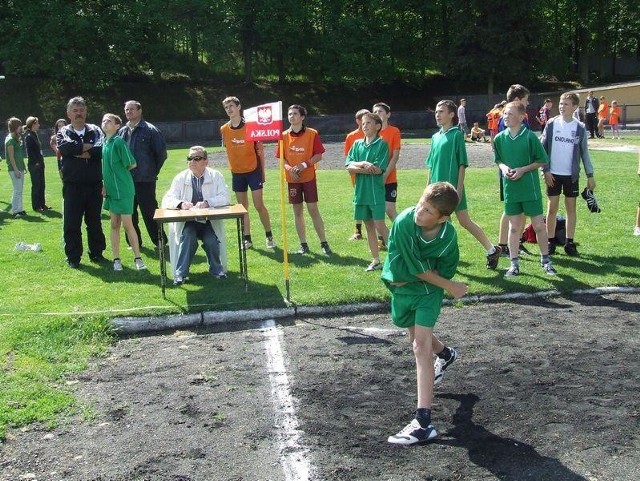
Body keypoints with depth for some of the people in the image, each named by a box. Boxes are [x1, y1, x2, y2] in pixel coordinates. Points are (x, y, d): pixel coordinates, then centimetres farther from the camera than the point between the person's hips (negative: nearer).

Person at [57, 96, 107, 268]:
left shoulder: (95, 130, 8)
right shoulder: (63, 132, 6)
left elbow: (103, 148, -11)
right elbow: (65, 146, -17)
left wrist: (81, 151, -14)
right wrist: (89, 147, -11)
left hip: (94, 184, 1)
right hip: (72, 185, -1)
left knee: (94, 222, 10)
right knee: (72, 223, 1)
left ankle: (97, 253, 22)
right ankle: (73, 257, 10)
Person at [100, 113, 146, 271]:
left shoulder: (119, 141, -13)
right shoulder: (104, 143, 8)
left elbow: (131, 164, -12)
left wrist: (120, 172, 3)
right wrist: (105, 185, 8)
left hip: (123, 189, -7)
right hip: (111, 190, 7)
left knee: (127, 224, -3)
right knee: (114, 225, 10)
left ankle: (137, 258, 8)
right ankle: (116, 259, 18)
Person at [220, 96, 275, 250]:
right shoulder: (224, 129, 2)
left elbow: (260, 149, -3)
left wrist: (262, 172, -2)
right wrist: (234, 166, 7)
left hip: (253, 171, -3)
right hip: (237, 173, 4)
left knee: (259, 205, -5)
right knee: (242, 207, 7)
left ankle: (269, 236, 10)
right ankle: (247, 239, 14)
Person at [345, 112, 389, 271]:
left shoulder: (382, 144, -5)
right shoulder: (357, 144, 10)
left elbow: (378, 169, -15)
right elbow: (349, 167, 1)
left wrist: (359, 166, -8)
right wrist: (365, 164, -15)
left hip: (376, 192, -5)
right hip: (360, 191, 5)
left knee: (380, 225, -8)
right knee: (369, 226, 11)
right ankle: (376, 260, 19)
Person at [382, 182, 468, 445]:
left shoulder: (448, 237, -25)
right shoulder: (404, 222, -28)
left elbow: (445, 272, -10)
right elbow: (416, 268, -22)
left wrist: (406, 278, -15)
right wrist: (449, 287, -16)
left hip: (428, 290, -3)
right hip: (401, 287, 3)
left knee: (421, 345, -15)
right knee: (418, 335, 25)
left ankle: (423, 422, -18)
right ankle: (445, 354, 63)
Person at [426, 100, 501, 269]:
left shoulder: (457, 134, -8)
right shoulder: (436, 137, 10)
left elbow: (462, 164, -11)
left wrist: (459, 189, -15)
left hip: (453, 187, -6)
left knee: (465, 221, -2)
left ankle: (492, 250, 12)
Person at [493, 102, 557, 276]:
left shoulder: (530, 136, -10)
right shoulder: (500, 138, 1)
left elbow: (542, 161, -4)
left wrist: (523, 169, -15)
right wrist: (504, 167, -8)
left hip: (530, 188, -3)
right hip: (510, 188, 3)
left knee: (539, 225, 5)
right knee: (514, 226, 10)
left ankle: (545, 260, 21)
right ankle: (514, 263, 18)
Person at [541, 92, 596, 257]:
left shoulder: (580, 128, 0)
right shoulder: (551, 124, -2)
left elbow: (584, 152, 5)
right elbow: (543, 147, -1)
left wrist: (590, 175, 3)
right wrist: (545, 170, -8)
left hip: (571, 174, 1)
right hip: (553, 174, -1)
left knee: (571, 208, 6)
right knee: (552, 208, 3)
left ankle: (569, 242, 13)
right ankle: (551, 241, 12)